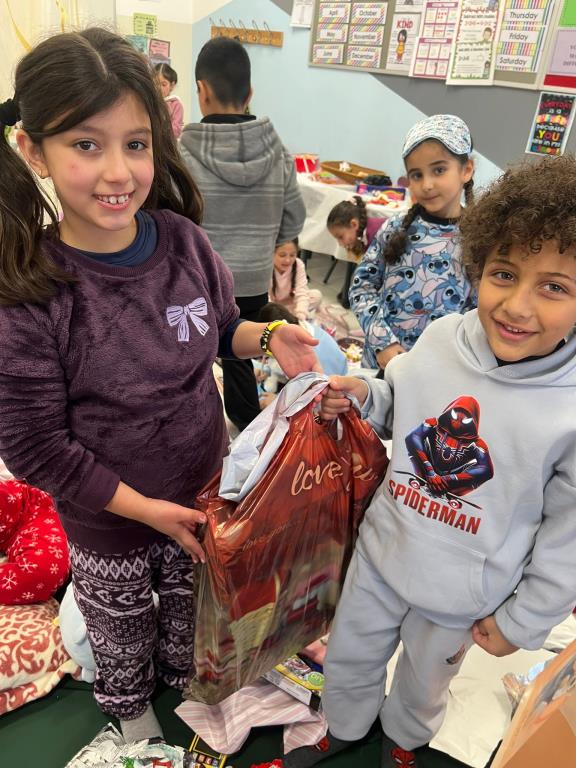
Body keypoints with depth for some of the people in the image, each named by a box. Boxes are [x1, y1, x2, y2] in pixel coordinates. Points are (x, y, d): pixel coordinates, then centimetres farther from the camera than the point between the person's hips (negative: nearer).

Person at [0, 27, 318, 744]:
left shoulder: (182, 239, -16)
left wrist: (267, 336, -18)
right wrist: (148, 509, -18)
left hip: (203, 491, 3)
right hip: (108, 524, -3)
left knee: (191, 602, 31)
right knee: (121, 629, 28)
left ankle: (187, 673, 66)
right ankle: (129, 703, 63)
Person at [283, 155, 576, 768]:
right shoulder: (441, 338, -14)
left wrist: (523, 621, -4)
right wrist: (361, 397, -15)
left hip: (461, 598, -2)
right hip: (380, 554, 3)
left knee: (423, 682, 27)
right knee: (348, 658, 25)